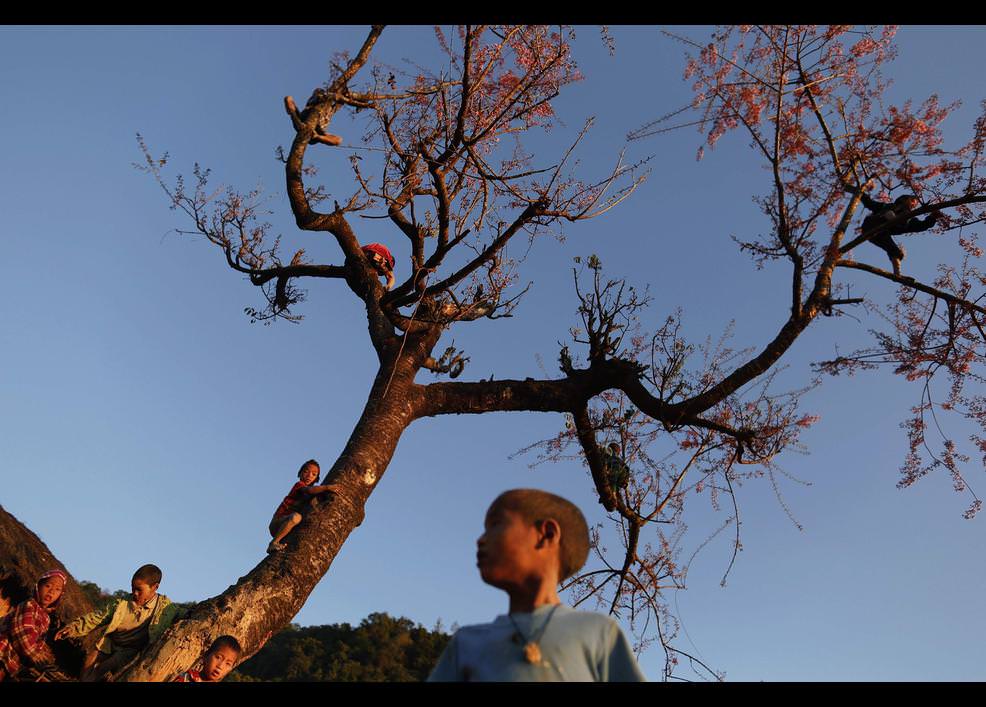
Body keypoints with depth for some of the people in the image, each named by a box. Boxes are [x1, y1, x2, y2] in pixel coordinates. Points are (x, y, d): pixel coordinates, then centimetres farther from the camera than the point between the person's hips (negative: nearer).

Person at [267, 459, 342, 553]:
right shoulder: (299, 485, -7)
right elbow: (310, 490, -29)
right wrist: (327, 487, -38)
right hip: (277, 523, -8)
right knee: (296, 517, -36)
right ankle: (274, 543, -28)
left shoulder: (311, 493, 18)